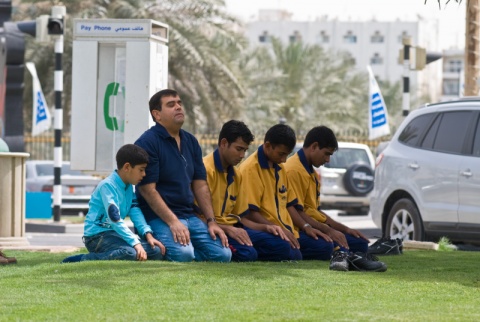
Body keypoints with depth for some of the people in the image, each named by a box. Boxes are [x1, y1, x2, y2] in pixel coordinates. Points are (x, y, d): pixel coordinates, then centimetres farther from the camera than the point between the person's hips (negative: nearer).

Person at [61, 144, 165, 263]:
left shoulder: (128, 186, 12)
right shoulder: (108, 186, -17)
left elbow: (135, 212, 4)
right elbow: (115, 219, -25)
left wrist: (148, 235, -13)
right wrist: (136, 243, -31)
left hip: (114, 234, 9)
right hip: (97, 236, -9)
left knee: (157, 251, -4)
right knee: (130, 253, -37)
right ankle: (83, 259, -23)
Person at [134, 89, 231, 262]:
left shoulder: (190, 142, 14)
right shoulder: (147, 142, -10)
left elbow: (200, 185, 14)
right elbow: (148, 189, -15)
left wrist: (211, 221, 4)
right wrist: (173, 222, -22)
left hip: (189, 215, 7)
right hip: (158, 216, -7)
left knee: (223, 254, -9)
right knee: (183, 254, -33)